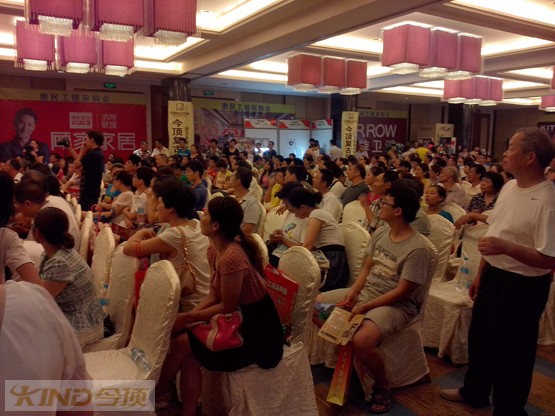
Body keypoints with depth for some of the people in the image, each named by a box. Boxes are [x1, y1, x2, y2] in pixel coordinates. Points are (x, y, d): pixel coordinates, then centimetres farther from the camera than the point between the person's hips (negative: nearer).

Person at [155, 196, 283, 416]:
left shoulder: (231, 257, -28)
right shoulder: (214, 249, 0)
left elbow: (227, 306, -19)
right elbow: (214, 294, 7)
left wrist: (187, 318, -11)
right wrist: (189, 314, -5)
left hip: (257, 331, -8)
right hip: (241, 319, 8)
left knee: (181, 343, -4)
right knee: (188, 355, -4)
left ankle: (157, 395, 23)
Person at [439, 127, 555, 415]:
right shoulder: (508, 187, 3)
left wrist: (505, 247, -32)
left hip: (522, 286, -8)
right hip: (493, 276, 9)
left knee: (511, 351, 10)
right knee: (479, 338, 24)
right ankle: (474, 392, 47)